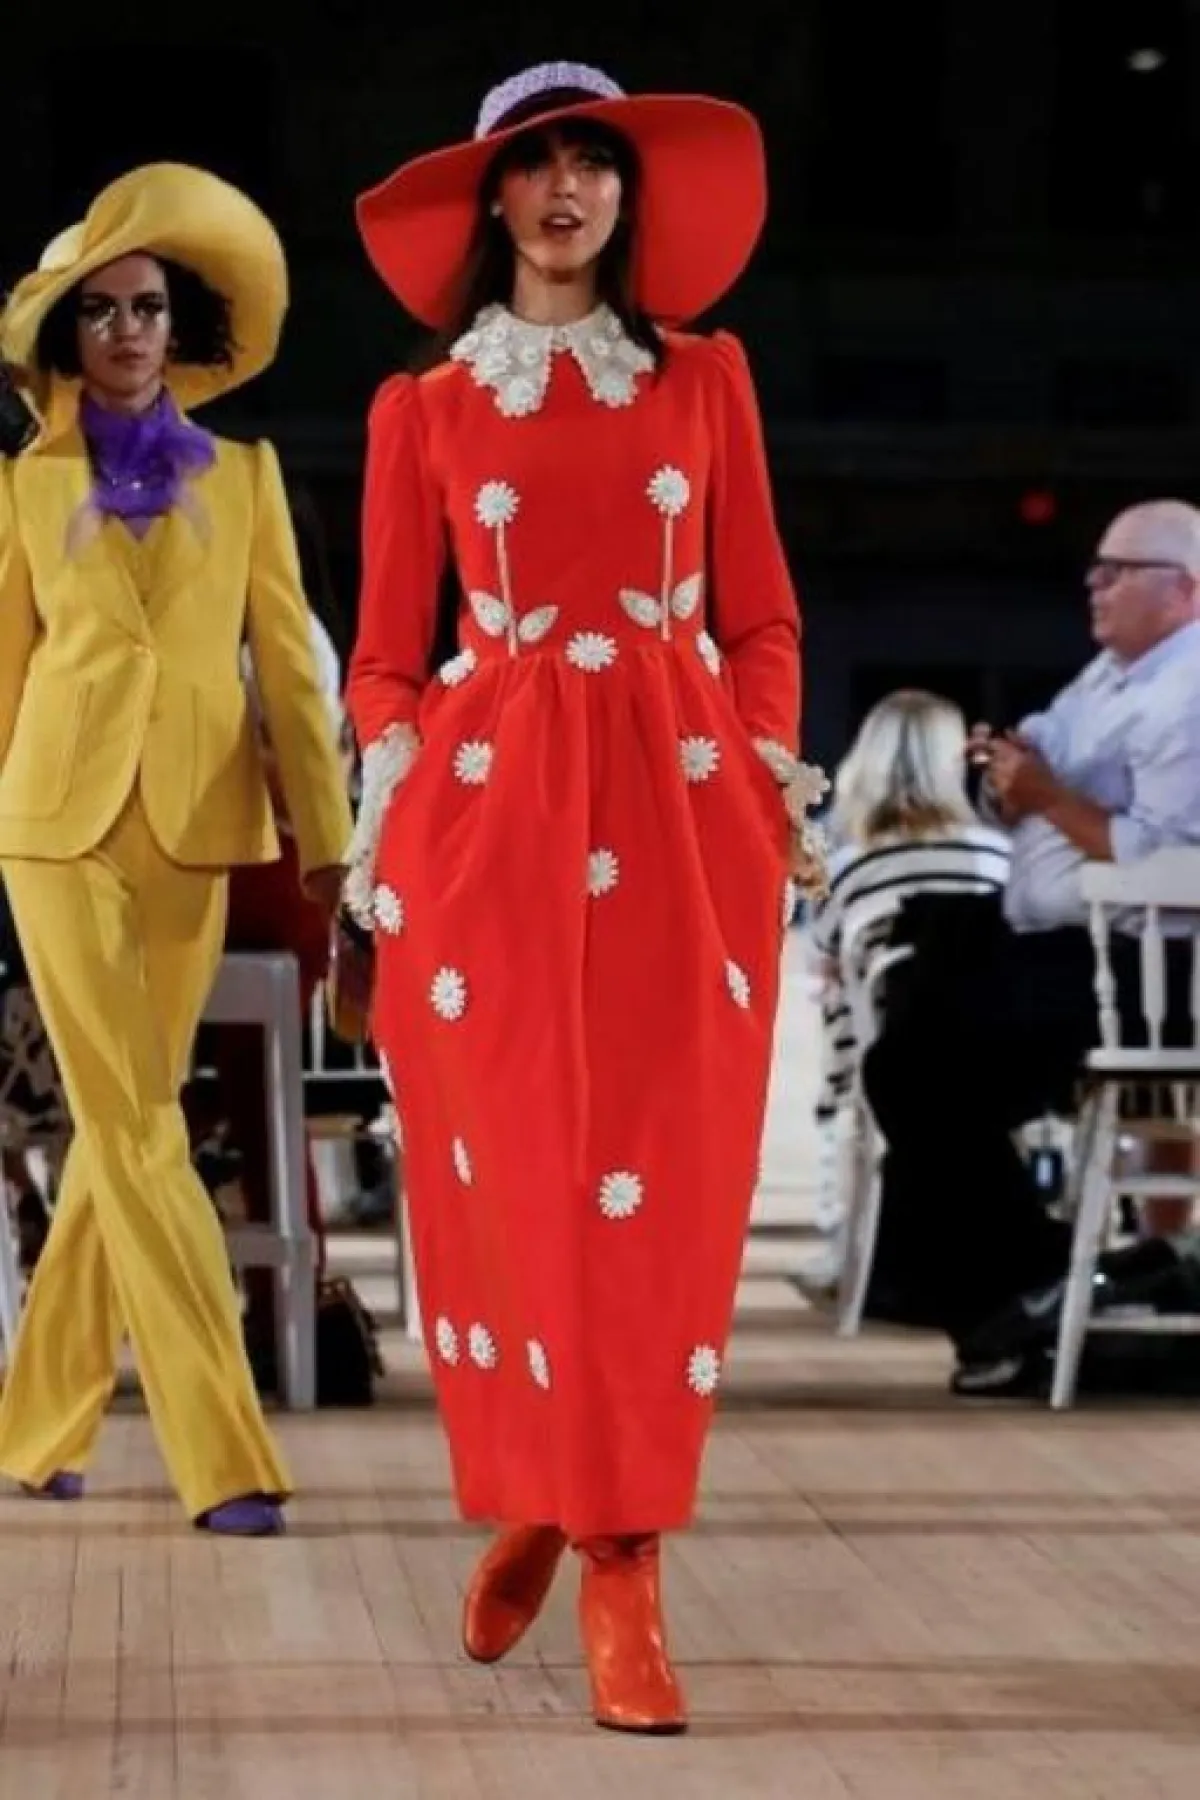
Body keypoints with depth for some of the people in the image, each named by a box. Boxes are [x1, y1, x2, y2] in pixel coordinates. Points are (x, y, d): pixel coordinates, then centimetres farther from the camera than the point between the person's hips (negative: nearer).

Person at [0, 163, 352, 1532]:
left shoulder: (243, 473, 8)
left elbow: (287, 660, 4)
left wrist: (324, 835, -3)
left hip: (193, 827, 2)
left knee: (121, 1130, 8)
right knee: (137, 1131, -10)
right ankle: (224, 1456, -15)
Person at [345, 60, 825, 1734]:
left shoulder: (704, 377, 12)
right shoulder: (424, 407, 9)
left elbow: (759, 610, 12)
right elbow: (389, 643, 9)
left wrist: (772, 767, 1)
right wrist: (389, 781, -4)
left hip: (682, 804, 1)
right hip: (489, 802, 0)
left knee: (660, 1188, -4)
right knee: (517, 1178, 0)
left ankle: (609, 1539, 2)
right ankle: (533, 1504, 15)